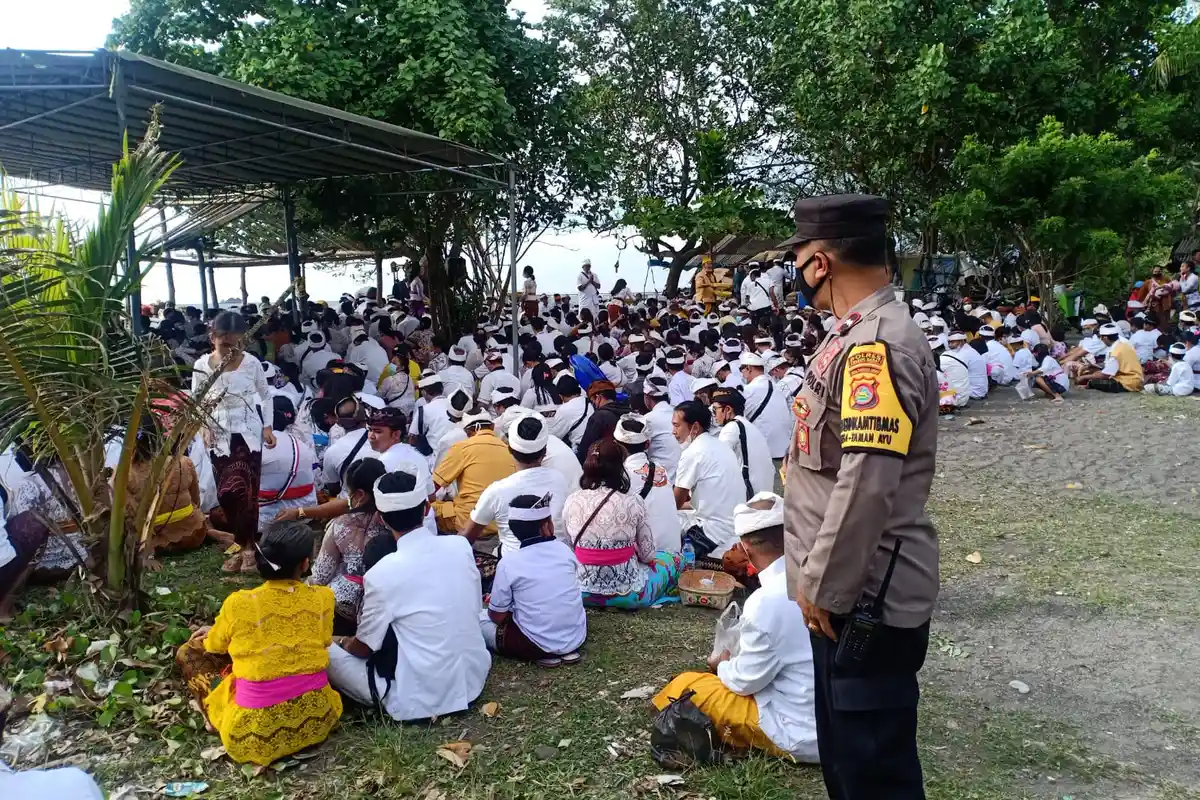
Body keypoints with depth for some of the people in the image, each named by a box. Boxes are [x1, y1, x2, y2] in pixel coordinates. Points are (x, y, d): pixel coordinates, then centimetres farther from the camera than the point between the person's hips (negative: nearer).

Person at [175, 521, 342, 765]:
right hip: (316, 718, 4)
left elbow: (216, 645, 12)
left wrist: (215, 633, 38)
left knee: (188, 653, 15)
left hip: (256, 734, -3)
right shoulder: (323, 598, -5)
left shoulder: (238, 603, -10)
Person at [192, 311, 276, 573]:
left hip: (248, 434, -2)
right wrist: (204, 426, -11)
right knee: (225, 493, 2)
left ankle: (246, 546, 4)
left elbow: (265, 396, 8)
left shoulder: (252, 363, -5)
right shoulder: (202, 366, -4)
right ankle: (243, 541, 18)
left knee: (244, 490, -9)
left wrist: (268, 427, 1)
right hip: (219, 437, 2)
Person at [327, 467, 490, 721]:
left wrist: (345, 643, 17)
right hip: (472, 680, 5)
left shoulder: (383, 573, -20)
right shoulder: (461, 546, -6)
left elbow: (364, 647, -7)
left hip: (419, 700, -4)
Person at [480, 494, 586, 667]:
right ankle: (567, 651, 12)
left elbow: (497, 617, -6)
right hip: (577, 637, 6)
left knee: (479, 617, 12)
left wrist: (500, 599, 18)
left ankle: (544, 654, 1)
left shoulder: (508, 563, -14)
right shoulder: (564, 550, -2)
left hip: (537, 645, -6)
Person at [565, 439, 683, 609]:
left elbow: (572, 549, 2)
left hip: (583, 591, 3)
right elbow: (647, 555, -4)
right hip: (627, 593, -3)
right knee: (676, 558, 20)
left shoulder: (571, 502, -7)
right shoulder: (633, 502, -14)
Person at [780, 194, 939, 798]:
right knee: (844, 750, 24)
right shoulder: (858, 336, 10)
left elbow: (867, 484, -29)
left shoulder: (877, 345, -22)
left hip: (864, 597, -10)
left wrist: (823, 587, -19)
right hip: (845, 589, 10)